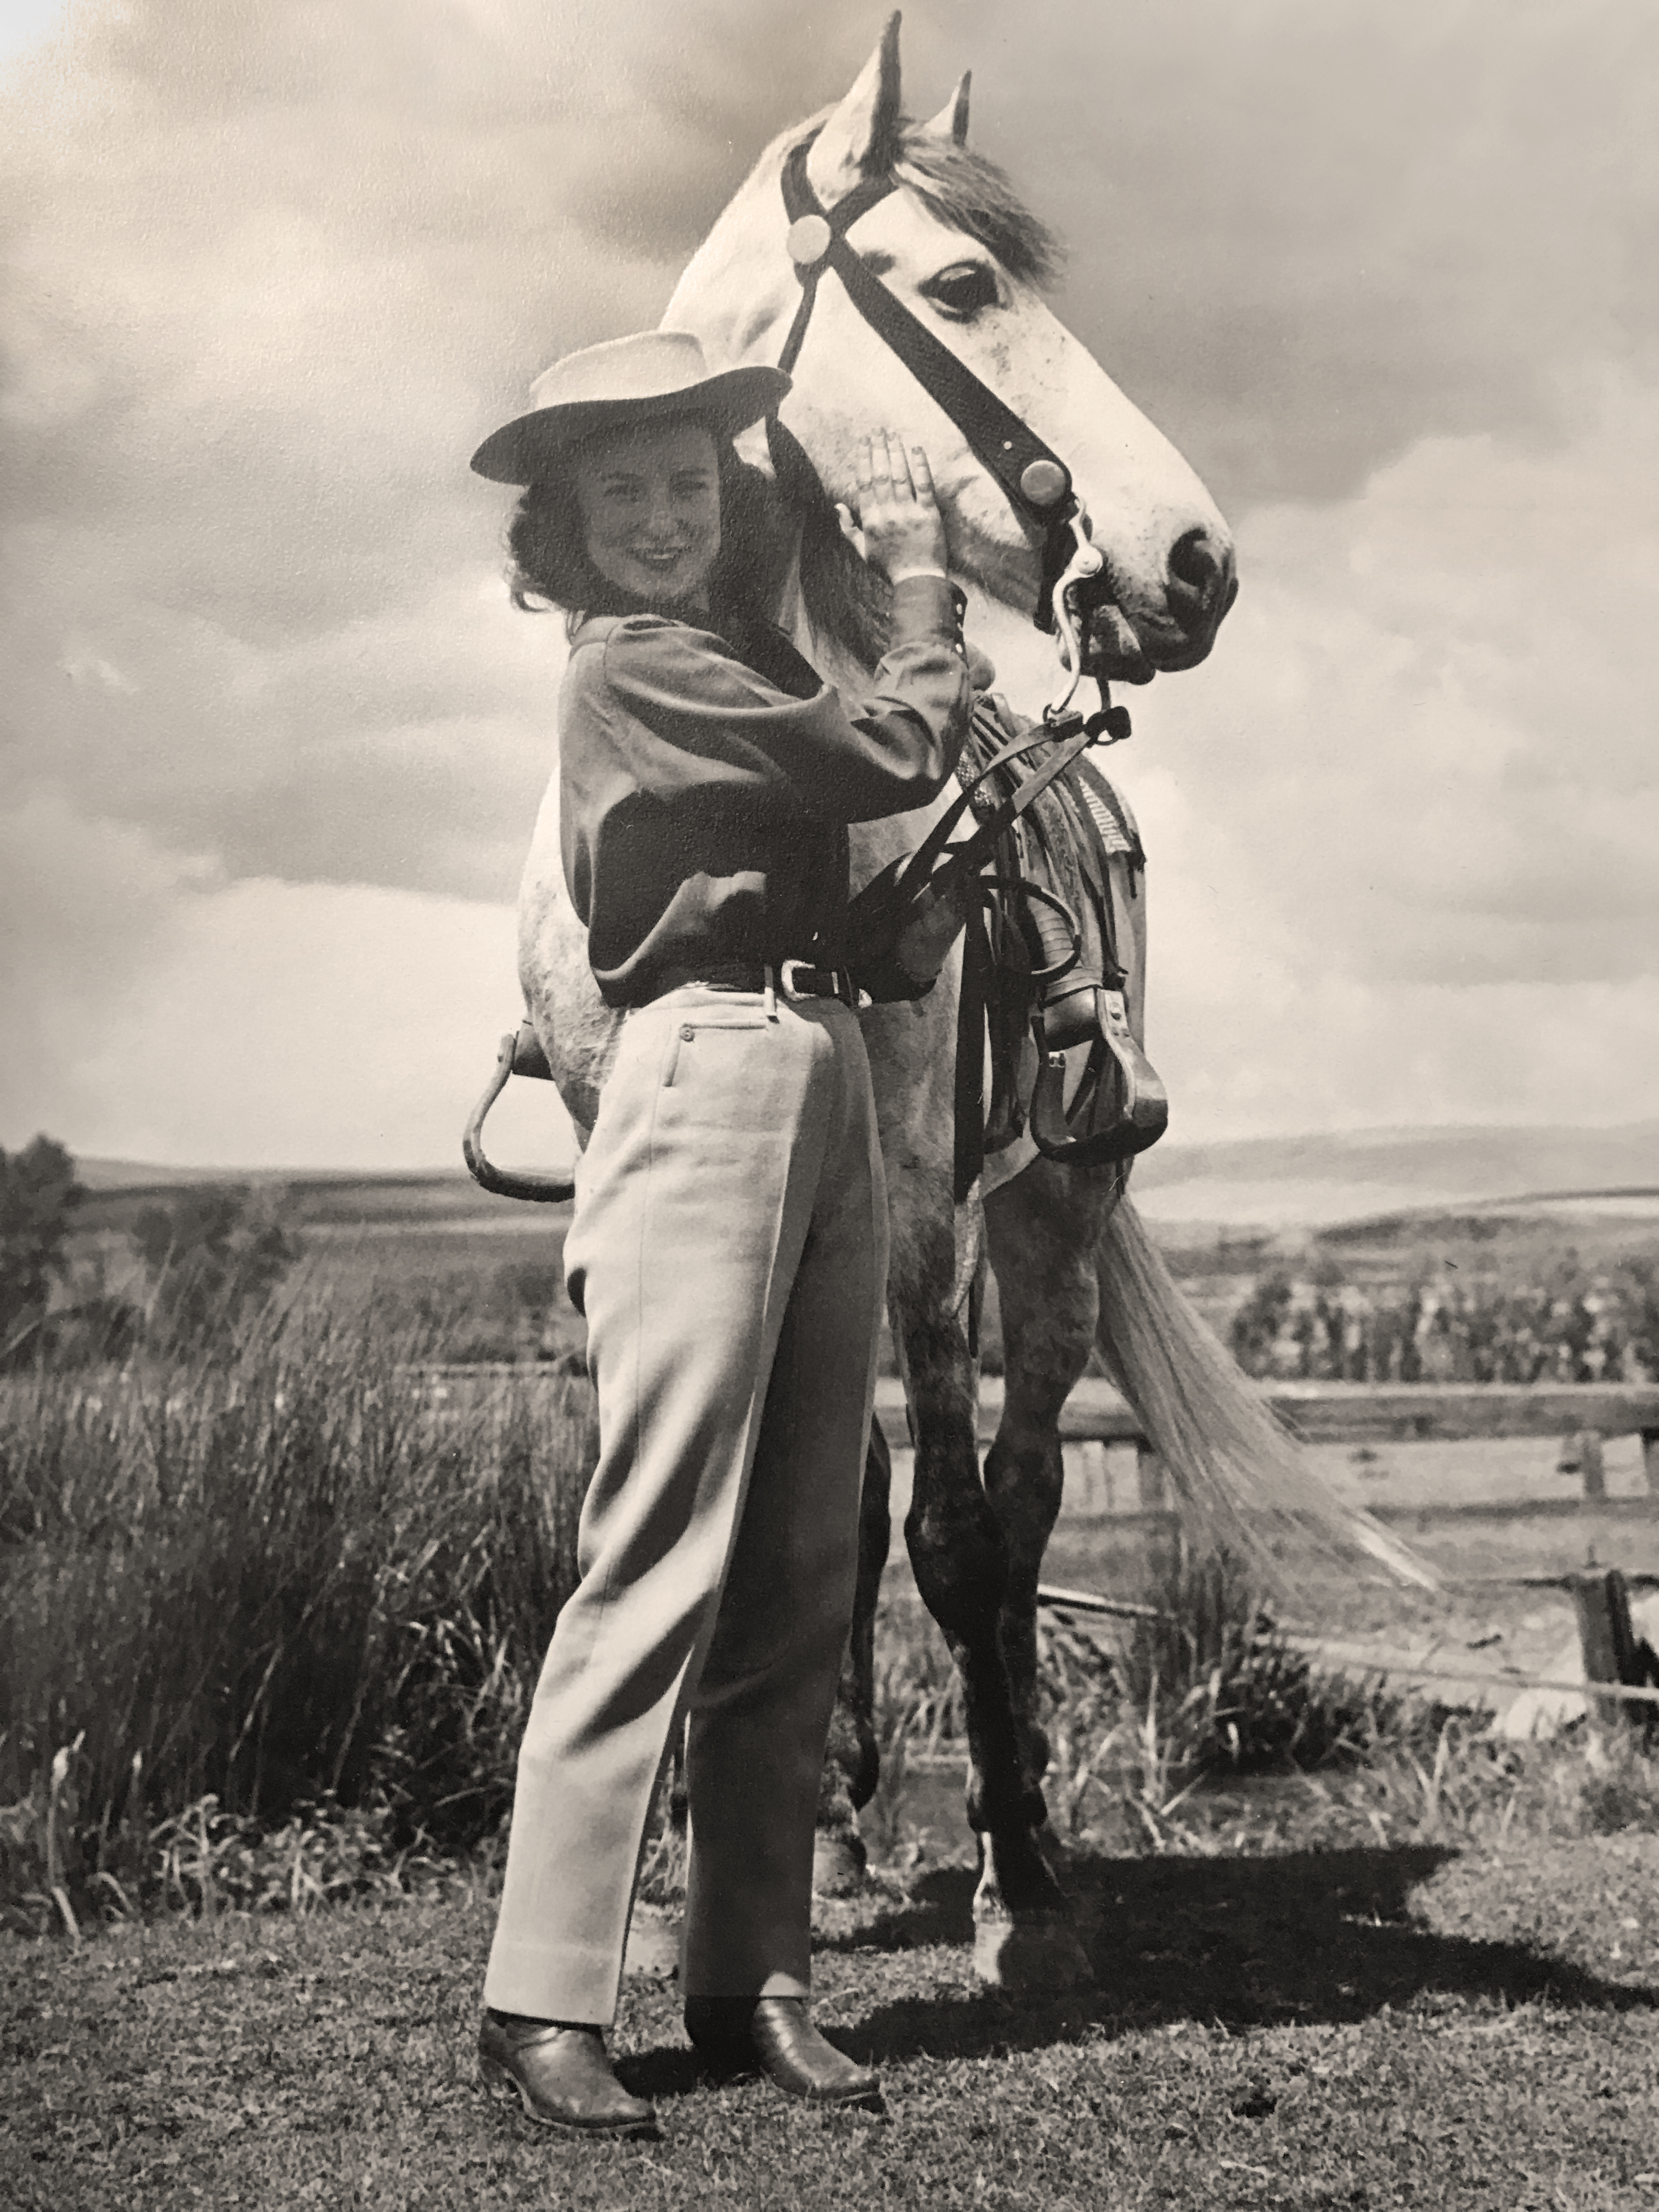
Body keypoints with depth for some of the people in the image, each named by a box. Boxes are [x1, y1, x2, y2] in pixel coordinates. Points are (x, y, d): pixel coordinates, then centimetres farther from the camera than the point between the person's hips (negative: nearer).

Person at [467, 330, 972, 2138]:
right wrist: (917, 565, 8)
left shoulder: (743, 660, 21)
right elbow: (905, 753, -9)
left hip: (829, 1087, 9)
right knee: (661, 1561, -10)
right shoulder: (632, 667, -7)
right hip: (711, 1079, -9)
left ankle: (752, 1982, 13)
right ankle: (541, 2004, -5)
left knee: (803, 1575, 7)